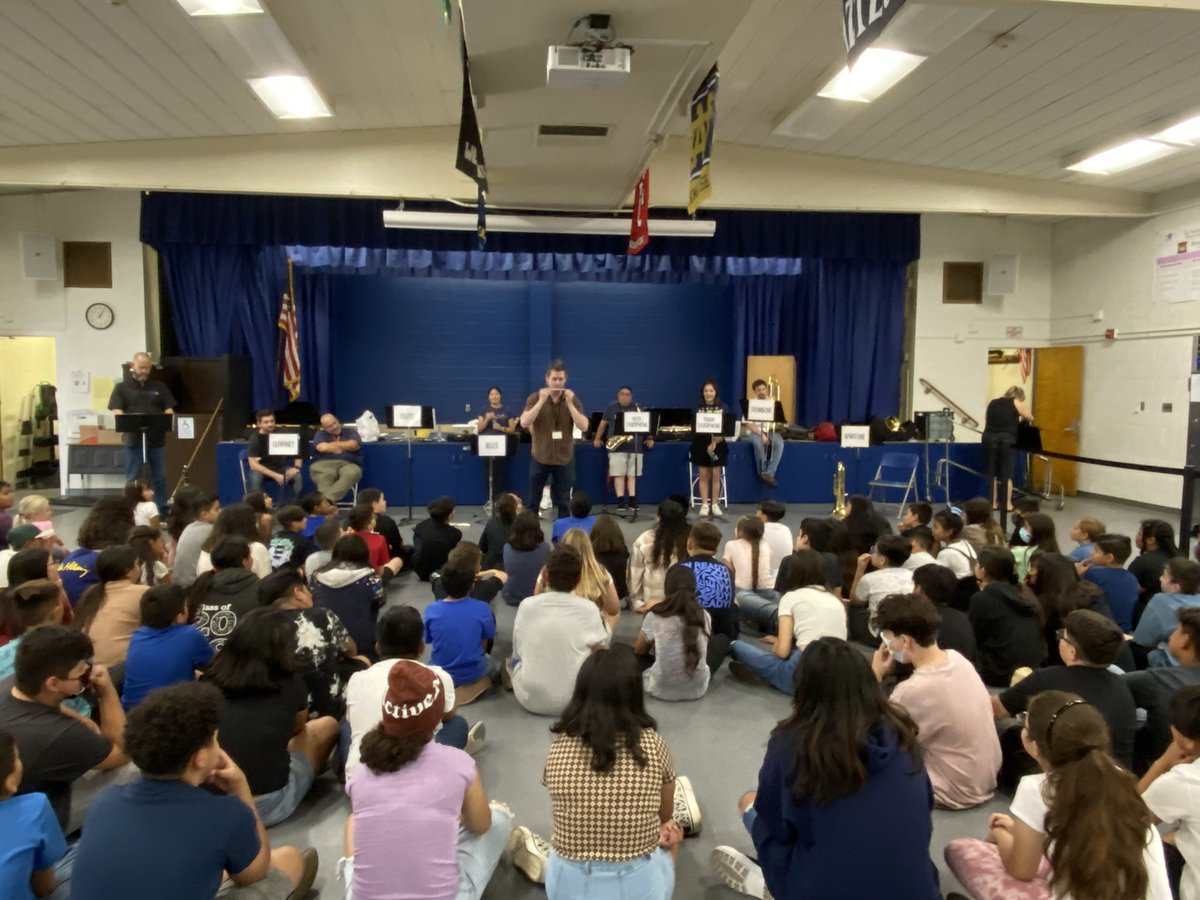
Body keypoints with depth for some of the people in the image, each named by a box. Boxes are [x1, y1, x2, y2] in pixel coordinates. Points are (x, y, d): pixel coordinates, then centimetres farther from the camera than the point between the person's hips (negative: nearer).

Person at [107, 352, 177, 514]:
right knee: (132, 480, 4)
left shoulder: (159, 387, 12)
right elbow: (117, 412, -4)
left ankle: (162, 513, 12)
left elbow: (169, 410, 8)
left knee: (160, 478, 6)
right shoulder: (122, 387, 5)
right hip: (134, 440, -2)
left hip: (157, 440, 2)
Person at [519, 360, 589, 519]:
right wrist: (541, 401, -21)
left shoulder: (573, 399, -1)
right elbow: (524, 423, -16)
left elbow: (584, 427, -11)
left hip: (565, 458, 1)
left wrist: (569, 403, -19)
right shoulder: (534, 398, -3)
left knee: (563, 502, 7)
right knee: (533, 501, 8)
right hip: (540, 457, 0)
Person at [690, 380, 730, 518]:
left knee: (716, 476, 4)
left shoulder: (723, 408, 0)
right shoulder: (698, 408, 2)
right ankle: (704, 505, 10)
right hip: (701, 444, 1)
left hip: (718, 444, 0)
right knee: (703, 476, 4)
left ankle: (715, 504, 13)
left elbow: (725, 428, -5)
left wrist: (714, 443, -16)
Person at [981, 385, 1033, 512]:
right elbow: (1030, 418, 18)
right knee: (1007, 473, 5)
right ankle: (1008, 504, 8)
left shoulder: (993, 403, 18)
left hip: (989, 438, 3)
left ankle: (994, 503, 14)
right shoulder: (1017, 403, 7)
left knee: (992, 472, 10)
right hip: (1006, 439, -3)